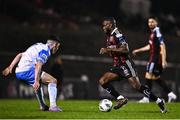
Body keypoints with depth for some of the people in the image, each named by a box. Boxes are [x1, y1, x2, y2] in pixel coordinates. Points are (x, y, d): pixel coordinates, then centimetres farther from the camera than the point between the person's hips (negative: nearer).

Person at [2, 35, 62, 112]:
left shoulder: (39, 46, 23)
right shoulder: (45, 50, -5)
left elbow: (20, 55, 24)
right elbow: (38, 65, -20)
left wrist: (10, 67, 24)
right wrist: (36, 81, -27)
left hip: (18, 72, 9)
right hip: (27, 70, -9)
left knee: (37, 84, 35)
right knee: (53, 81, -8)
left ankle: (43, 106, 42)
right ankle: (53, 106, -18)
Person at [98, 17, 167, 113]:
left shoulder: (117, 35, -11)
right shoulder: (109, 36, 18)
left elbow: (125, 49, -22)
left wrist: (109, 49, -22)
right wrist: (105, 51, 11)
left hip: (125, 64, -9)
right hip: (117, 65, 9)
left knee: (136, 85, -14)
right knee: (102, 81, -3)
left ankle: (159, 101, -5)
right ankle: (120, 99, -4)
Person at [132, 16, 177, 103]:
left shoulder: (157, 33, -15)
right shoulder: (153, 33, 14)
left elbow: (163, 47, -20)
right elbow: (150, 46, 27)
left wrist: (164, 61, -24)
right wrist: (138, 50, 30)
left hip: (156, 59, -10)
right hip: (153, 58, 10)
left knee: (148, 76, -8)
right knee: (156, 78, 14)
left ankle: (146, 98, -4)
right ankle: (170, 94, 17)